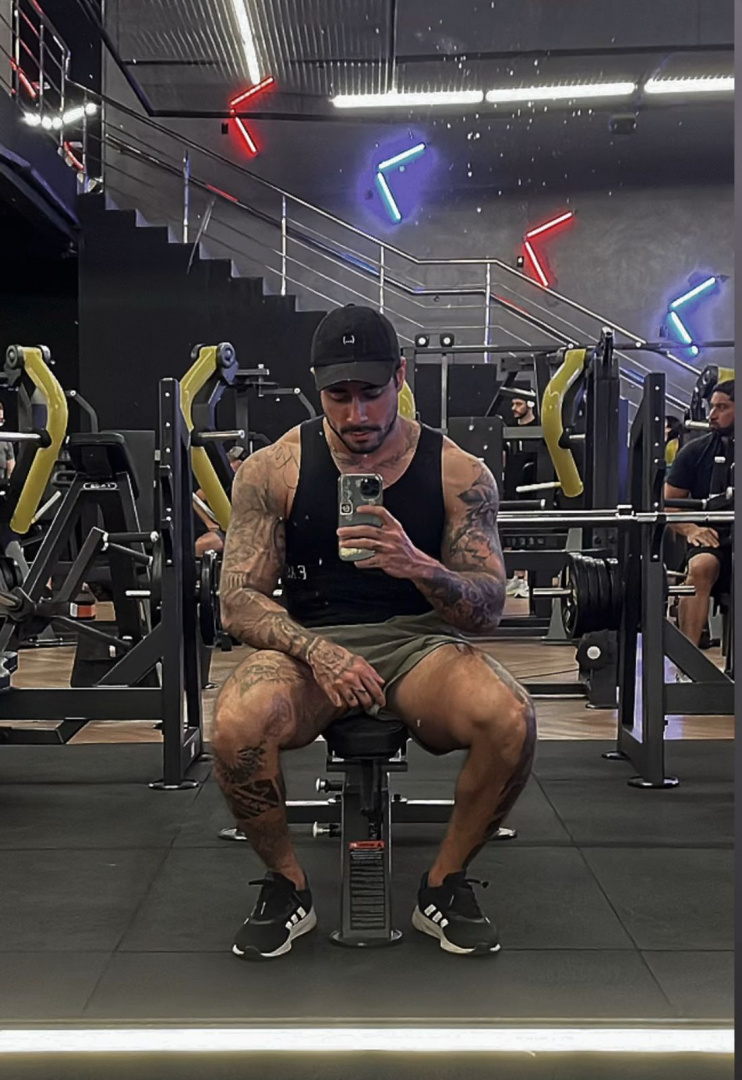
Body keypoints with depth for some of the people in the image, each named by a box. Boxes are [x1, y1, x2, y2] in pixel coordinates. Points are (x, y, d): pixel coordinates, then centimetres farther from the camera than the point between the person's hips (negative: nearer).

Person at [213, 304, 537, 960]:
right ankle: (287, 886, -3)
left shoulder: (458, 472, -2)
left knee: (512, 721, -31)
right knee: (236, 727, -34)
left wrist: (418, 566, -28)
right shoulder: (274, 470, -1)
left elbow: (489, 610, -5)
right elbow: (238, 601, -5)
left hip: (421, 644, 1)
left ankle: (446, 885, -2)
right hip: (309, 643, 0)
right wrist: (318, 652, -25)